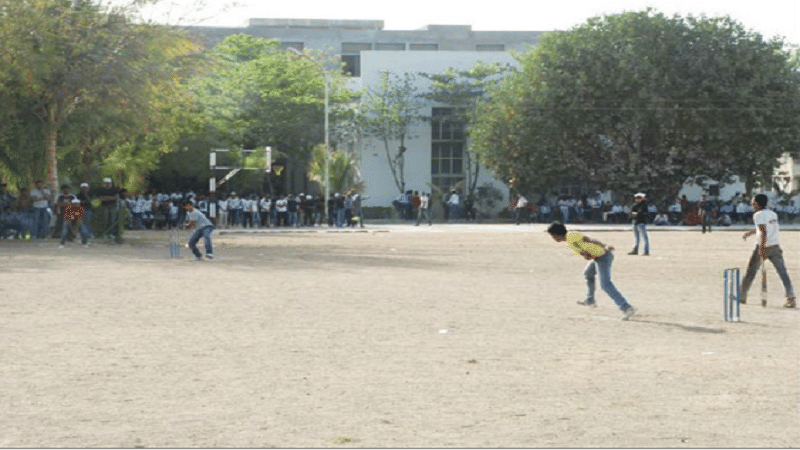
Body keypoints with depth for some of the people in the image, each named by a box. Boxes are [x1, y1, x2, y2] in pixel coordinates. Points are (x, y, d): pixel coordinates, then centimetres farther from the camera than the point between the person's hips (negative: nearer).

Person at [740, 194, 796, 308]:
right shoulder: (773, 214, 16)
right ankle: (791, 298, -15)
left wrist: (761, 249, -23)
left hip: (763, 247, -5)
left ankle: (742, 295, 20)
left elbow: (764, 232, -20)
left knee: (751, 271, 11)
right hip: (776, 247, 6)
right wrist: (750, 233, 40)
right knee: (783, 272, -3)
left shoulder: (758, 215, -7)